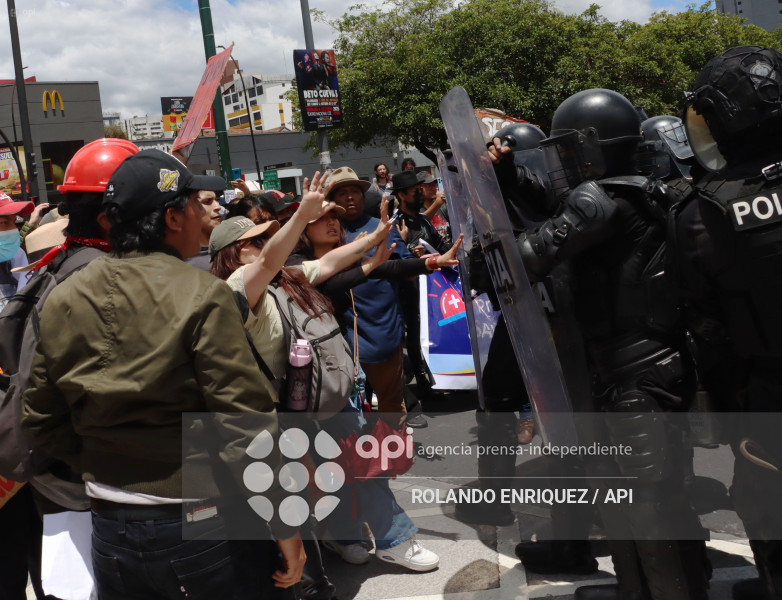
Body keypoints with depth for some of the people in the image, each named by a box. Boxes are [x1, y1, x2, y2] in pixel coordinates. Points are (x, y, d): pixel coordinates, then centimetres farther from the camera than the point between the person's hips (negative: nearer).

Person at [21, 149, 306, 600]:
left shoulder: (61, 301, 0)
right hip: (207, 524, -5)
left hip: (111, 528, 5)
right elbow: (248, 423, -19)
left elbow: (42, 420, 7)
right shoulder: (202, 296, -17)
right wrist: (285, 525, -11)